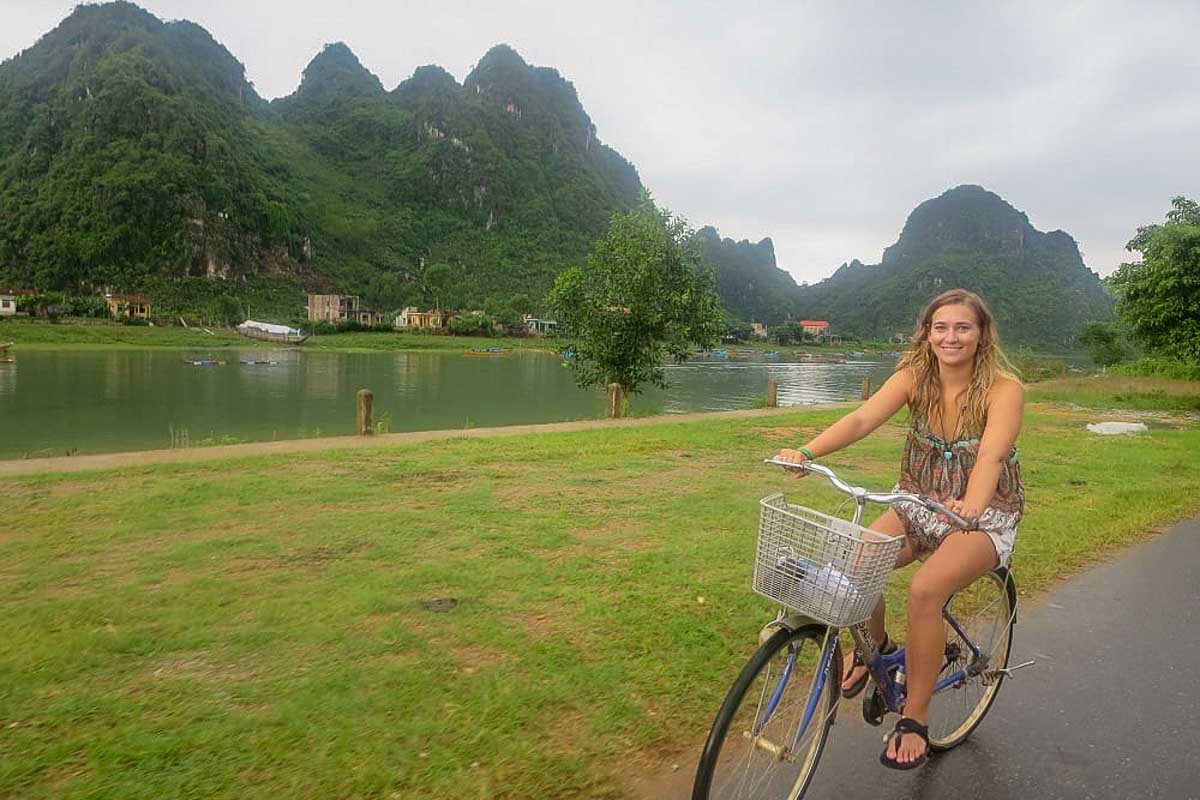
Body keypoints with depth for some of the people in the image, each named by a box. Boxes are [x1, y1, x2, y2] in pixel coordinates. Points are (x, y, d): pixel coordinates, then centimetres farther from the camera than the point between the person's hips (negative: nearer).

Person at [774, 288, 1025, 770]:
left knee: (925, 590, -29)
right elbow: (862, 419, -23)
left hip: (985, 516, -3)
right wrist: (806, 451, -40)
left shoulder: (1003, 388, -17)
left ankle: (915, 719, -10)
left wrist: (972, 504, -54)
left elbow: (992, 454, -34)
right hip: (919, 505, 4)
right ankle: (874, 645, 11)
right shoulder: (914, 376, -7)